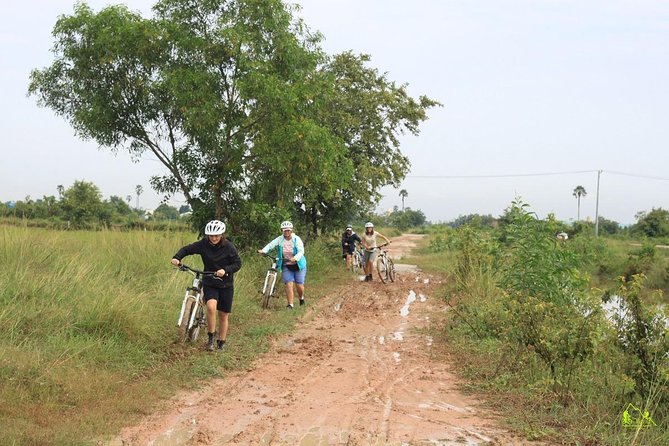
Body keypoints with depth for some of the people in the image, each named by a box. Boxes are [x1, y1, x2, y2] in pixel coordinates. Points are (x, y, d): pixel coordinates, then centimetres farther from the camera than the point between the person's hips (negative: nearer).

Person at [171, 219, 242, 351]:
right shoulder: (203, 244, -8)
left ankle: (221, 343, 23)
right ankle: (211, 336, -7)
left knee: (223, 315, 6)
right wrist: (177, 257, -19)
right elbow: (187, 249, -1)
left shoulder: (229, 247, -12)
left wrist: (225, 270, -27)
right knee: (211, 306, -26)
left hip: (226, 285, 0)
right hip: (209, 283, 0)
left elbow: (238, 263, -10)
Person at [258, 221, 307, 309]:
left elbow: (301, 251, -20)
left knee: (299, 285, -1)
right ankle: (290, 304, -3)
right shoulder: (280, 239, -3)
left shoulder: (296, 239, -10)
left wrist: (295, 258, -39)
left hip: (298, 265, -1)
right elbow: (271, 245, -16)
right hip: (286, 266, 1)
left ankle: (301, 298, 31)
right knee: (288, 284, -11)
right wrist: (263, 251, -34)